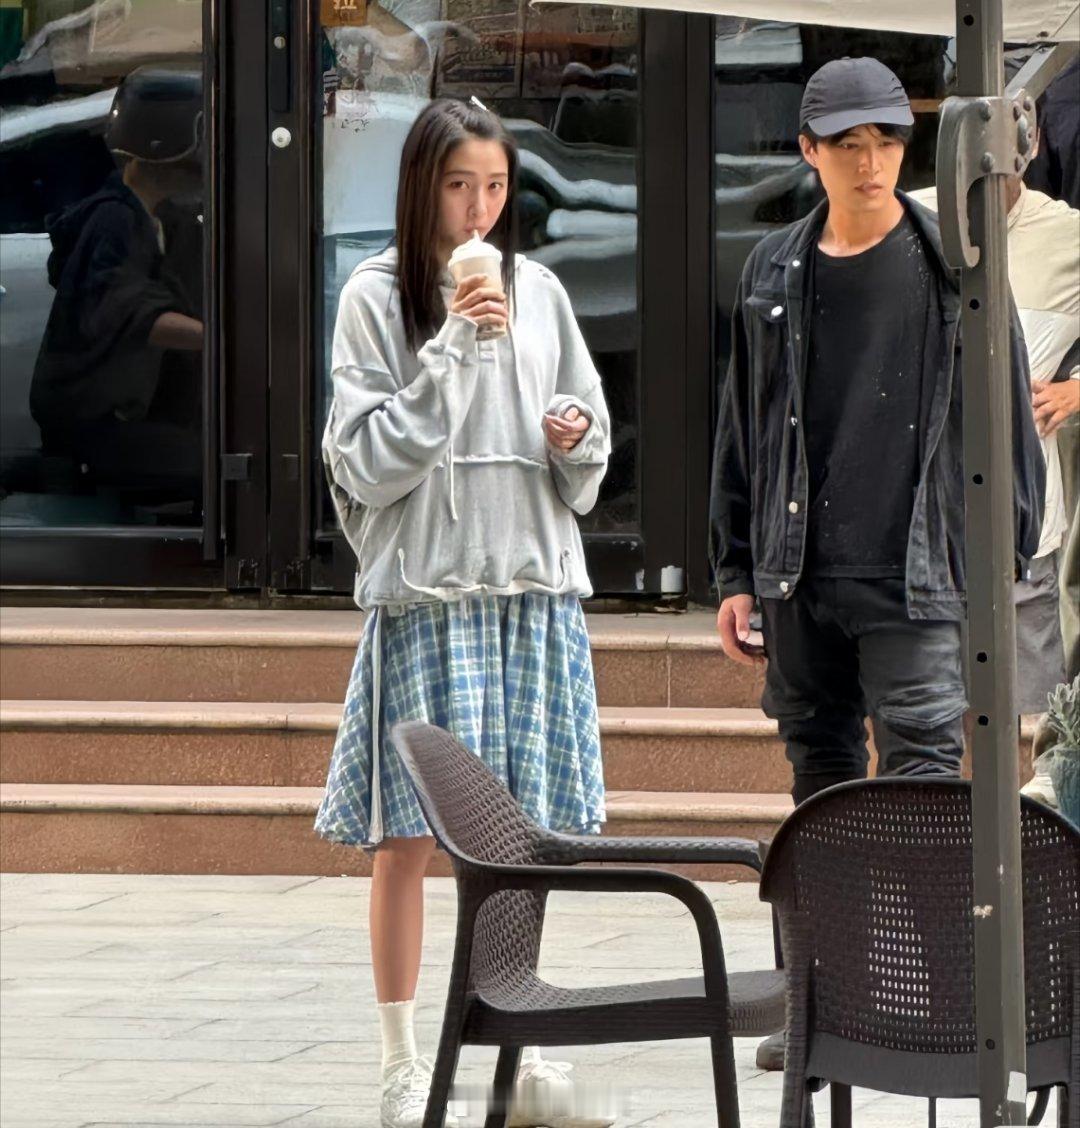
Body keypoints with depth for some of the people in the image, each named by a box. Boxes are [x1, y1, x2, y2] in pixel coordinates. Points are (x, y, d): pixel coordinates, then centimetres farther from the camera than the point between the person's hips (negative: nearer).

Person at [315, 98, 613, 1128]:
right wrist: (450, 351, -15)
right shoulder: (376, 296, -2)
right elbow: (367, 460, -8)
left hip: (535, 588, 4)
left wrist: (578, 437, -7)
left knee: (519, 833, 8)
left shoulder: (538, 290, 9)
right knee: (408, 839, -1)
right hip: (424, 591, -4)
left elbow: (590, 452, 16)